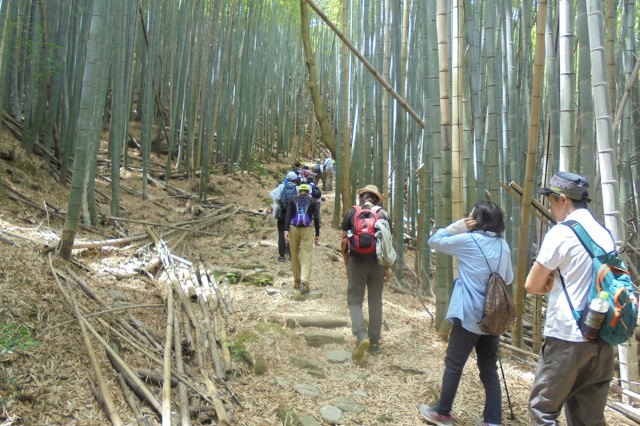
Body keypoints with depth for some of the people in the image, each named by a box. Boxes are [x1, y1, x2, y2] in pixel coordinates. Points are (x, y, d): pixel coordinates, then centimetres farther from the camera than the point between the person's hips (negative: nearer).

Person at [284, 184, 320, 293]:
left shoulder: (293, 200, 10)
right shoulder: (312, 201, 8)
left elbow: (288, 215, -3)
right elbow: (316, 218, 2)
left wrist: (286, 230, -7)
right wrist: (317, 234, 6)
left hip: (293, 228, 1)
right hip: (307, 229, -1)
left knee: (295, 256, 13)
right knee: (306, 256, -4)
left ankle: (297, 281, 21)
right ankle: (304, 281, -18)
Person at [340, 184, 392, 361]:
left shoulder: (351, 213, 1)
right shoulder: (383, 214, 3)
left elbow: (344, 242, -1)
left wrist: (346, 263, 10)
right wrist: (388, 267, 8)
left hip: (357, 261, -2)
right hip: (377, 262, 2)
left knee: (354, 300, 3)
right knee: (375, 302, 12)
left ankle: (361, 336, -18)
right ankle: (374, 342, 19)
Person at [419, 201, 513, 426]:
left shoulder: (468, 240, -11)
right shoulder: (503, 245, 7)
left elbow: (434, 241, 0)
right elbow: (509, 278, 18)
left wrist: (457, 226, 2)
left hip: (469, 317, -5)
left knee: (454, 366, 8)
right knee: (489, 370, 13)